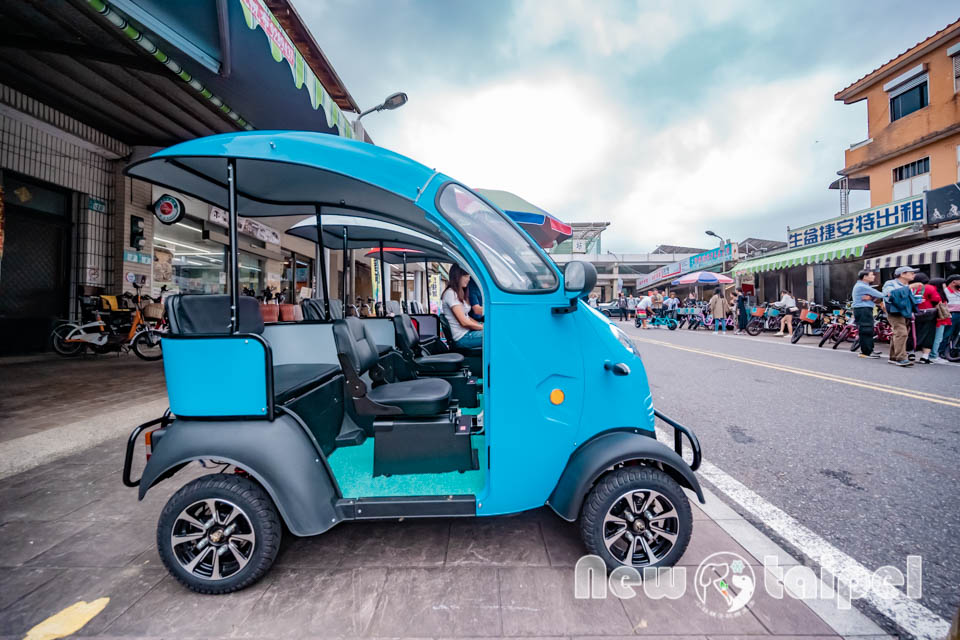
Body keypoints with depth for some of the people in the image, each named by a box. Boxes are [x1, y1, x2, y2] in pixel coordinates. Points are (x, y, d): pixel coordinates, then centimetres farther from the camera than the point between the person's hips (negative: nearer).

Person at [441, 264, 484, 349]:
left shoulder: (459, 294, 18)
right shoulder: (450, 293, -13)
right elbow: (464, 322, -17)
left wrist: (481, 324, 1)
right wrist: (483, 327, -8)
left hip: (468, 332, 10)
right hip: (462, 338, -10)